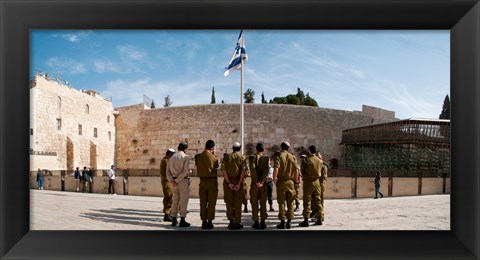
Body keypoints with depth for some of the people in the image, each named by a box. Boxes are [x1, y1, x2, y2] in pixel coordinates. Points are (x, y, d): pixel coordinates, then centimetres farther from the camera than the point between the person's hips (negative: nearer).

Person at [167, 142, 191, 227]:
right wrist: (177, 181, -12)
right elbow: (185, 171, -16)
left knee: (175, 200, 12)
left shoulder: (172, 157, 12)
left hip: (174, 181, 6)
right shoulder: (186, 157, -6)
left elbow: (168, 171, 5)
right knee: (183, 200, 0)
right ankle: (182, 221, 1)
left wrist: (172, 181, -6)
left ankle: (174, 220, 16)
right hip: (183, 180, -6)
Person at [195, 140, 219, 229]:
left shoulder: (198, 157, -1)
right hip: (212, 181, -4)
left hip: (202, 181, 4)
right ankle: (209, 222, 6)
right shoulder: (214, 157, -12)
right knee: (211, 203, 5)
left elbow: (197, 166, 7)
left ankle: (204, 221, 15)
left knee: (203, 202, 11)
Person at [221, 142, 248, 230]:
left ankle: (231, 222, 11)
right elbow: (243, 171, -10)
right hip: (238, 181, -1)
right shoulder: (242, 158, 1)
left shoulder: (226, 157, 4)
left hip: (228, 182, 1)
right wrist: (239, 184, -12)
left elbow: (223, 170, -7)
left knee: (229, 203, 9)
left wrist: (228, 183, -9)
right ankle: (237, 223, 8)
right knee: (238, 203, 6)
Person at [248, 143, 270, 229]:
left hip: (254, 183, -1)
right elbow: (266, 170, -11)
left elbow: (252, 169, -14)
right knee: (263, 203, 8)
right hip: (264, 183, 1)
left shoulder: (252, 157, -4)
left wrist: (256, 182, -11)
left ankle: (256, 222, 7)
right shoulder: (266, 158, 0)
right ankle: (262, 222, 7)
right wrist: (261, 181, -13)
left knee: (254, 203, 6)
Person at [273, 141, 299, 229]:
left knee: (281, 203, 3)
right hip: (291, 182, 3)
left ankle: (282, 222, 5)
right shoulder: (293, 157, 6)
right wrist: (296, 182, 12)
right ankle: (289, 222, 11)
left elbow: (276, 169, -17)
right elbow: (296, 171, 5)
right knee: (290, 203, 9)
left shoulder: (278, 156, -4)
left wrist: (274, 179, -9)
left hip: (281, 182, -3)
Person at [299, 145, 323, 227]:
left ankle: (306, 221, -1)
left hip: (308, 182, -4)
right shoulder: (320, 161, 1)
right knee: (317, 200, 13)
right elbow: (320, 172, 8)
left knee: (307, 202, -1)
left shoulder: (306, 160, -13)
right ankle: (319, 219, 19)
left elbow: (301, 172, -4)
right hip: (317, 182, 4)